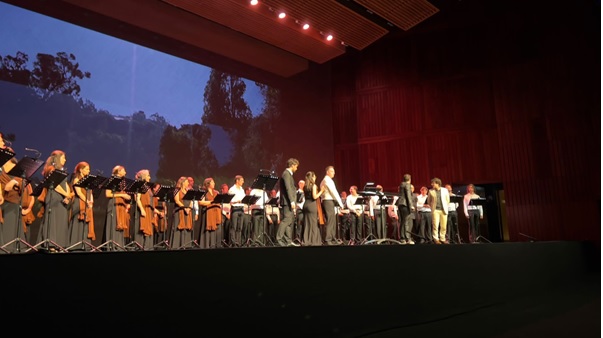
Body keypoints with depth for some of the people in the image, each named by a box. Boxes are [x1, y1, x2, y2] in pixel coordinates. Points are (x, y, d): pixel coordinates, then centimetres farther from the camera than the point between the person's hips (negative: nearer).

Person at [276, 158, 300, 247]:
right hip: (287, 202, -10)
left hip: (289, 202, 10)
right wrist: (292, 201, -25)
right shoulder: (286, 174, -11)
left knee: (290, 221, 9)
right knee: (286, 220, -12)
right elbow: (288, 188, -20)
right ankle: (278, 239, -11)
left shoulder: (289, 174, 20)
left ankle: (288, 240, 11)